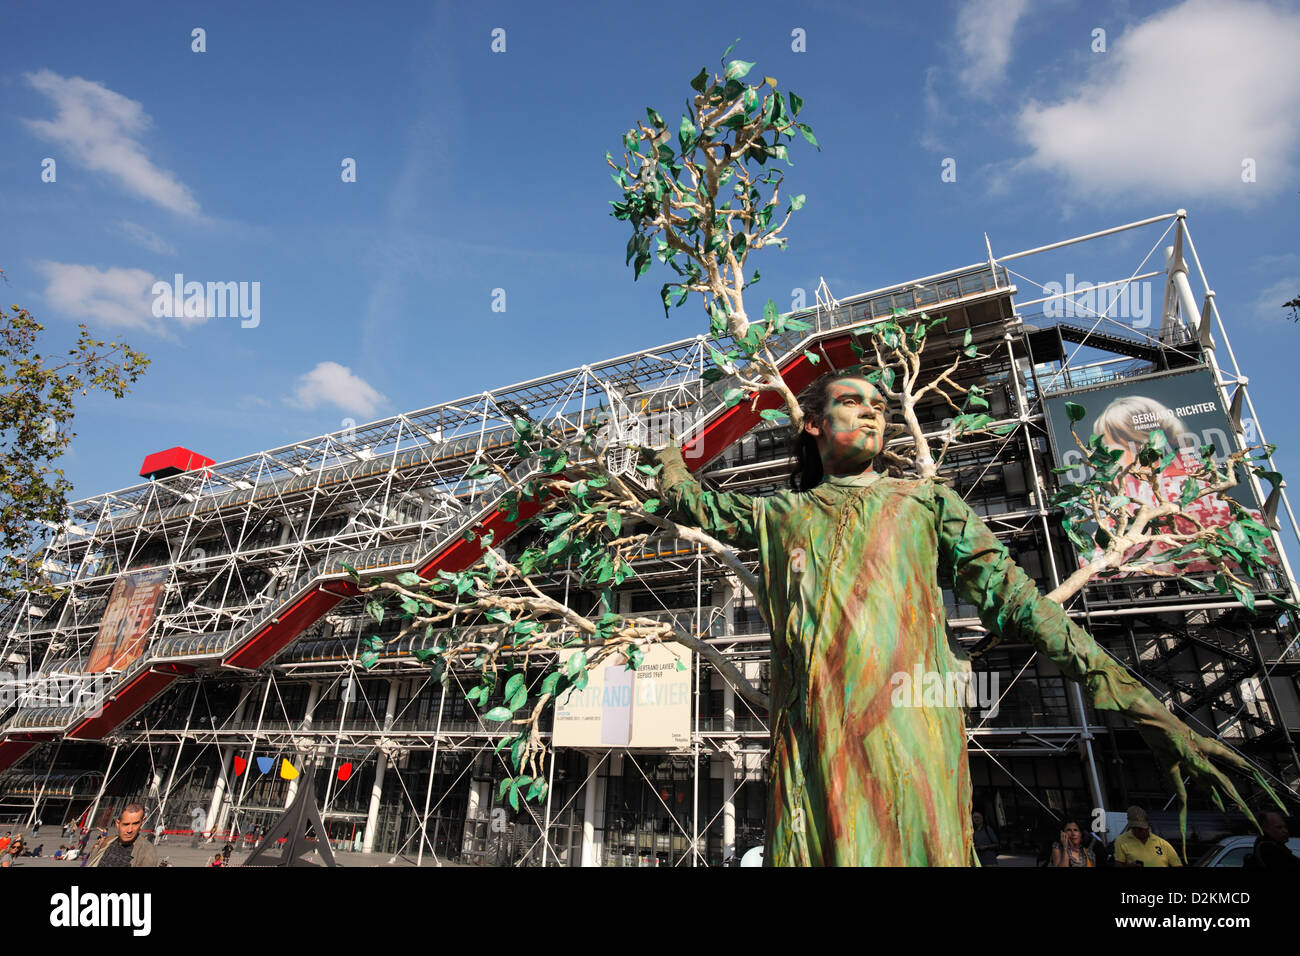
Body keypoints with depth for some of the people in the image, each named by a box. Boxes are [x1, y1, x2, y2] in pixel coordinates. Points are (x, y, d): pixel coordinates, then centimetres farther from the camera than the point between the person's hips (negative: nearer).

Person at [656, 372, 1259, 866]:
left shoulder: (926, 502, 16)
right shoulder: (778, 513, 18)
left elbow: (1013, 599, 11)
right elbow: (690, 502, 27)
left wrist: (1143, 708, 5)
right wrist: (668, 454, 46)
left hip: (910, 739, 0)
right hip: (809, 751, 1)